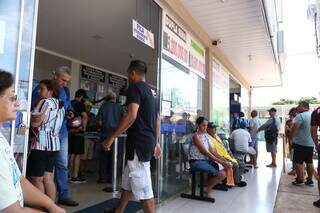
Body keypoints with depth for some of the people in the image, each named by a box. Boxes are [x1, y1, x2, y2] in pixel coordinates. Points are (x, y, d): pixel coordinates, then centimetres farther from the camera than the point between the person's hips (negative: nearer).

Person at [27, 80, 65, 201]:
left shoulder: (46, 102, -9)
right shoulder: (59, 103, 16)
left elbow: (35, 123, -11)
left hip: (42, 144, -8)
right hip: (53, 143, 8)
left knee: (36, 179, 1)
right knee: (48, 178, 10)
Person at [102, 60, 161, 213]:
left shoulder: (135, 87, -11)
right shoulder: (149, 91, 18)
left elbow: (131, 116, -24)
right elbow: (157, 119, 20)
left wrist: (111, 137, -19)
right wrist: (156, 142, 24)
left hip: (139, 143, -10)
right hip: (147, 141, 10)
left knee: (143, 187, -3)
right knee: (128, 179, 22)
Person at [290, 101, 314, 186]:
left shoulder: (300, 116, -15)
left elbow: (294, 129, -20)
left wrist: (291, 138, -6)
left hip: (300, 143, -8)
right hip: (310, 143, 8)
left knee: (298, 162, 1)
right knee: (309, 162, 13)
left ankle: (300, 180, 6)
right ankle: (310, 180, 20)